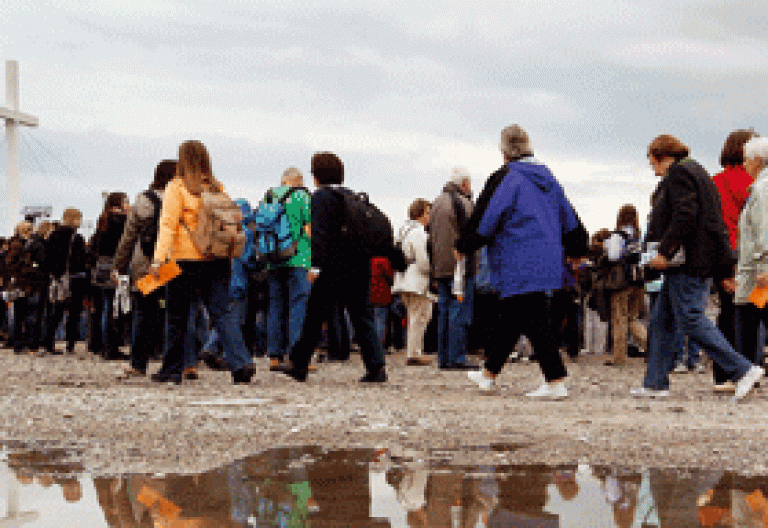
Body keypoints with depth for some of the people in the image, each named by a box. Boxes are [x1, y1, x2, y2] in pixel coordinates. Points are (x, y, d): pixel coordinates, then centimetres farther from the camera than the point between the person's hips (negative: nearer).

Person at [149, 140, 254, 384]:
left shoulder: (176, 188, -5)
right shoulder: (217, 188, 10)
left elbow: (168, 225, -13)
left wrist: (159, 258, -18)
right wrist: (227, 253, 25)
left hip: (186, 261, -4)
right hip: (218, 262, 4)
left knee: (177, 316, 8)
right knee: (221, 313, 3)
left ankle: (171, 370, 17)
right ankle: (241, 362, -14)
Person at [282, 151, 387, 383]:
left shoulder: (321, 197, -4)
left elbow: (319, 232, -16)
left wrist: (316, 264, -22)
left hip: (334, 268, -6)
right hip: (360, 268, 6)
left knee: (313, 318, 4)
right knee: (362, 318, 4)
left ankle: (299, 365, 12)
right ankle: (376, 367, -7)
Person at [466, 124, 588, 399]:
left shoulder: (510, 179, -11)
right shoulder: (546, 178, 13)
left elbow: (488, 219, -12)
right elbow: (567, 216, 19)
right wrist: (576, 250, 30)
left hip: (521, 267, -8)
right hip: (548, 260, 8)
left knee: (536, 324, -9)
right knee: (509, 320, 17)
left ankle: (556, 382, -12)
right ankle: (489, 373, 28)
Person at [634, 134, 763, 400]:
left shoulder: (678, 174, -9)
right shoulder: (694, 172, 22)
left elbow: (685, 216, -22)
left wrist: (664, 251, -21)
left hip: (688, 262, -11)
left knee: (690, 319, -12)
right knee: (660, 321, 11)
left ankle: (742, 369, -14)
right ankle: (655, 383, 11)